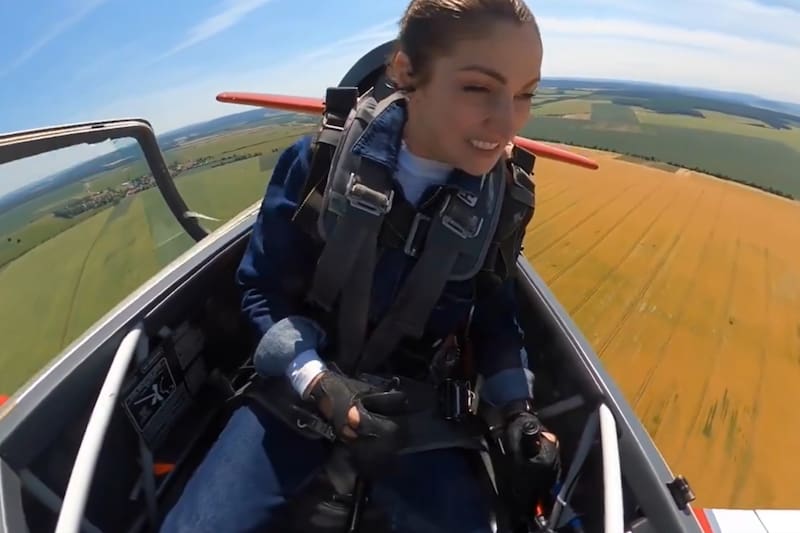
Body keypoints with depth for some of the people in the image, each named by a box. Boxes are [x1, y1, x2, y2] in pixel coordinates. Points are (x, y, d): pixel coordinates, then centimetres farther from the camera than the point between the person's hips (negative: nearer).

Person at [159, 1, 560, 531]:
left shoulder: (501, 199, -10)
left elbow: (495, 316, 4)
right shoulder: (320, 159, -16)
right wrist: (320, 382, -22)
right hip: (300, 384, 0)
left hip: (413, 403, 2)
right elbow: (262, 290, -8)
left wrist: (517, 406, -9)